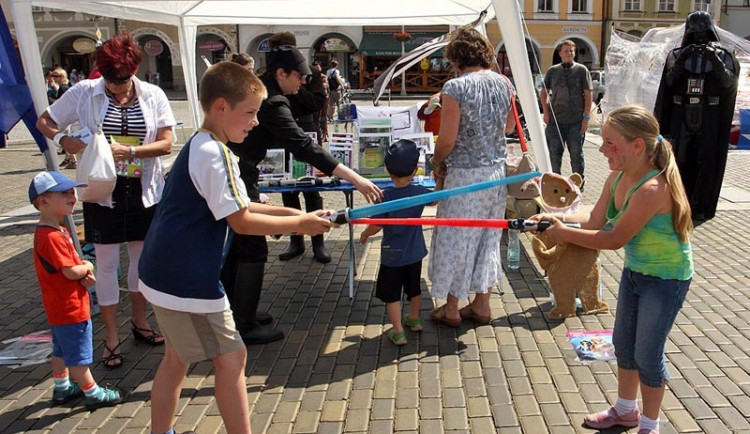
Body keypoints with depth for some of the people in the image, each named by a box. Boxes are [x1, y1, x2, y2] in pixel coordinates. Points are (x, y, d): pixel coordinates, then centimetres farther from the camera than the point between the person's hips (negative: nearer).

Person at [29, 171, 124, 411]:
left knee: (61, 350, 23)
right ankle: (93, 394, 15)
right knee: (78, 354, 3)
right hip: (70, 309, -11)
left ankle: (61, 388, 38)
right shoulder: (52, 237, -26)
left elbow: (70, 263, 13)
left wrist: (82, 270, -8)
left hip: (58, 308, 11)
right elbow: (71, 271, -28)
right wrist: (87, 267, -8)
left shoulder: (57, 231, 8)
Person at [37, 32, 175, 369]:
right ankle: (111, 336, 17)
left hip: (143, 189, 2)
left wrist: (130, 151, -23)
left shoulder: (153, 96, -3)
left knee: (143, 255, 14)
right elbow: (44, 122, 5)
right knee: (107, 262, 3)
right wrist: (63, 139, -16)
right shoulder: (85, 93, -4)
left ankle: (139, 320, 33)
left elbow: (166, 143, -8)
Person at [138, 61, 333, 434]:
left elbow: (234, 207, 15)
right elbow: (241, 222, -20)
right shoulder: (213, 154, -20)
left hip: (166, 273, 10)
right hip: (188, 280, -10)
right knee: (230, 357, 0)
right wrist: (299, 224, -12)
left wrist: (287, 212, 7)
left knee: (178, 357, 21)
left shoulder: (199, 147, 11)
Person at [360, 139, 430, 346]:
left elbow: (375, 226, -15)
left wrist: (364, 234, 6)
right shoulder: (420, 192, -10)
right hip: (415, 252, 5)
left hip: (392, 255, -4)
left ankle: (398, 332, 9)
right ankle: (414, 319, 41)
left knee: (392, 294, 7)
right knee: (414, 288, 23)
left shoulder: (385, 197, -21)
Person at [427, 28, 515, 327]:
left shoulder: (455, 87, -16)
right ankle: (481, 305, 28)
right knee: (488, 237, 17)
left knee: (455, 239, 9)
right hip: (496, 172, 6)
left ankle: (451, 309, 22)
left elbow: (447, 138, -16)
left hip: (464, 175, -6)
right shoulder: (504, 84, 2)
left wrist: (436, 165, 1)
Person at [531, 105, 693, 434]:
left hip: (665, 279, -8)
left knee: (647, 355, 4)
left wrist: (565, 234, -22)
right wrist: (558, 219, -17)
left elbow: (614, 239, -27)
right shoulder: (617, 178, -8)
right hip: (634, 270, 8)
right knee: (623, 343, 19)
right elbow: (595, 220, -2)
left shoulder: (653, 188, -32)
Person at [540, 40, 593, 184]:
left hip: (576, 121, -2)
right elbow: (544, 92, 15)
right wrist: (546, 112, 4)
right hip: (555, 120, 2)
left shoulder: (581, 70, 1)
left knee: (576, 154, 5)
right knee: (554, 153, 9)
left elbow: (588, 95, -1)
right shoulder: (552, 71, 7)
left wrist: (586, 117, -7)